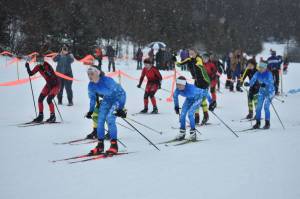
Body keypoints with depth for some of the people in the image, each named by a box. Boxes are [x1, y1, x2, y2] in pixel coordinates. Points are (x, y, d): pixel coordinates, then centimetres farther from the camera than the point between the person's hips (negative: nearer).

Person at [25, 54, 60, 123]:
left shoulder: (47, 66, -27)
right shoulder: (38, 67, -5)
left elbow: (53, 77, -37)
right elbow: (31, 73, 2)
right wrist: (27, 67, -13)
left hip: (56, 84, -7)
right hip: (48, 84, 8)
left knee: (49, 99, -19)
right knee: (40, 99, 0)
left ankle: (53, 116, -5)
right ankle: (40, 116, 12)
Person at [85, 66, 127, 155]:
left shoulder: (107, 80, -32)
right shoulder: (91, 85, -11)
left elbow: (119, 92, -29)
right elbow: (92, 98, 7)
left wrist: (120, 108, -33)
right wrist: (91, 111, 7)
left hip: (119, 96, -7)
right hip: (107, 98, 7)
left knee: (110, 117, -22)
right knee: (100, 119, -3)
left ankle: (114, 145, -16)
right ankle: (100, 145, 9)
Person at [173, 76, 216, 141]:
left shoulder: (191, 89, -42)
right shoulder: (177, 90, -25)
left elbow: (204, 92, -34)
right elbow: (175, 96, 0)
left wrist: (211, 102, -27)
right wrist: (176, 106, 7)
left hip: (197, 98, -5)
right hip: (189, 99, 6)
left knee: (190, 113, -21)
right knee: (182, 114, -6)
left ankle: (193, 133, -8)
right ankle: (182, 132, 10)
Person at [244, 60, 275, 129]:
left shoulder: (268, 74, -21)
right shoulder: (257, 74, -7)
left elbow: (271, 83, -31)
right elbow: (253, 80, -15)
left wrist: (265, 85, -50)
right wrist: (248, 84, -35)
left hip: (269, 91, -5)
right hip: (262, 91, 5)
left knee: (266, 107, -13)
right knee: (258, 107, 1)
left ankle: (267, 123, -4)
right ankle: (258, 123, 10)